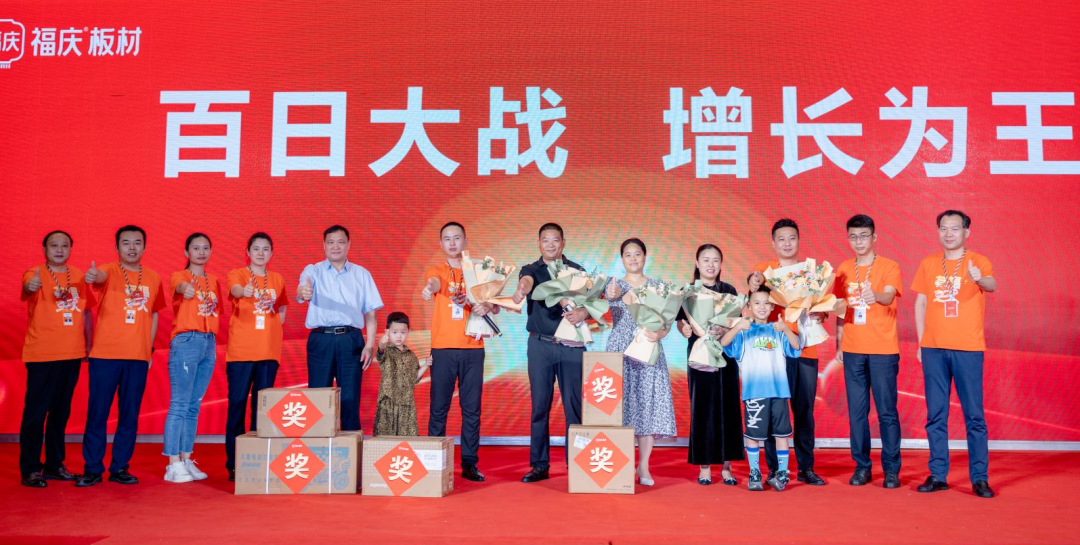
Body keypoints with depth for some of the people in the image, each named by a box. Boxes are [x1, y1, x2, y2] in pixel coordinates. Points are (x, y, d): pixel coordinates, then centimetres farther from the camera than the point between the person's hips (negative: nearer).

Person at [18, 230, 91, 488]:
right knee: (35, 411, -2)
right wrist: (31, 286, -51)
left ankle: (54, 465, 23)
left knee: (61, 411, 13)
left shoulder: (79, 277, 9)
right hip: (41, 355, -5)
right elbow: (27, 288, -28)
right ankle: (30, 470, 6)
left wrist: (89, 345, 10)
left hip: (72, 354, 5)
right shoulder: (35, 274, -5)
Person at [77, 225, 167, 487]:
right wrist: (93, 276, -52)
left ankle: (120, 467, 17)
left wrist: (150, 349, 11)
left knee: (130, 414, 7)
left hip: (138, 357, 3)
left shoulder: (153, 278, 8)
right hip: (105, 355, -3)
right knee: (97, 412, 1)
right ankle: (92, 468, 12)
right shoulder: (109, 271, -3)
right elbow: (100, 277, -28)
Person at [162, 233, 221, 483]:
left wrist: (212, 338, 5)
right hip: (186, 341, -6)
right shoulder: (179, 276, -2)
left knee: (194, 406, 9)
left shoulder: (214, 281, 16)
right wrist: (186, 288, -50)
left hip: (209, 343, 6)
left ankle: (187, 460, 14)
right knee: (179, 405, -6)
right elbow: (181, 286, -26)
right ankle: (174, 464, -4)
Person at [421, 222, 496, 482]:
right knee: (438, 408, -1)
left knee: (472, 409, 3)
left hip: (473, 349, 2)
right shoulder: (436, 271, 6)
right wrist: (430, 287, -43)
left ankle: (469, 463, 9)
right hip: (443, 349, -1)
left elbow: (496, 306, 10)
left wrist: (488, 306, -15)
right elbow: (434, 282, -18)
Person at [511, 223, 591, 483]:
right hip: (540, 345, 0)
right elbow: (526, 281, -19)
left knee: (574, 405, 1)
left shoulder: (577, 271, 9)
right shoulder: (532, 269, 5)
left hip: (572, 345, 0)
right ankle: (539, 465, 9)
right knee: (540, 405, 2)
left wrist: (583, 312, -19)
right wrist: (521, 290, -44)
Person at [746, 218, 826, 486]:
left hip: (806, 350, 2)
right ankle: (774, 469, 6)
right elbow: (756, 277, -14)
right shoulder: (766, 268, 6)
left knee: (805, 411, 5)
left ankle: (806, 468, 15)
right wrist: (754, 281, -37)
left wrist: (820, 314, -9)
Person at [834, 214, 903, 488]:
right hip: (853, 351, 4)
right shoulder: (844, 270, 10)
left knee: (887, 411, -1)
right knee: (857, 411, 5)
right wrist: (839, 343, 12)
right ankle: (862, 466, 14)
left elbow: (889, 296, -20)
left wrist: (875, 296, -42)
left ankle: (891, 469, 8)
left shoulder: (889, 267, -2)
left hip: (883, 351, -3)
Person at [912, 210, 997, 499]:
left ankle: (979, 478, 8)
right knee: (935, 415, 5)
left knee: (974, 415, 0)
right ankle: (938, 475, 12)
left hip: (968, 348, -3)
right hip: (933, 348, 3)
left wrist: (979, 279, -44)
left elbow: (992, 286, -21)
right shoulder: (928, 264, 9)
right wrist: (920, 343, 6)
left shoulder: (978, 261, -1)